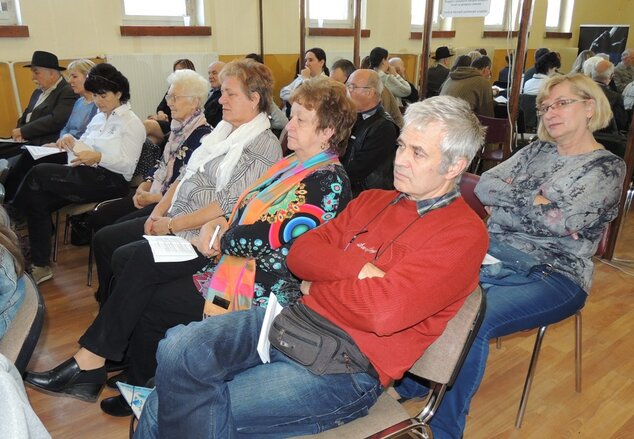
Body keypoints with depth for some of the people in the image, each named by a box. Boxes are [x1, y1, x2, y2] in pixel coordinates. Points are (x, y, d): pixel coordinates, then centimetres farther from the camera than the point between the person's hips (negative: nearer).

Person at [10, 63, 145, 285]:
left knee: (39, 173, -20)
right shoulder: (99, 117, 22)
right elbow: (86, 148, 21)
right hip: (87, 175, 8)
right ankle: (40, 266, -9)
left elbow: (128, 166, -10)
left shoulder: (132, 123, -1)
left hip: (111, 181, -7)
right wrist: (73, 144, -1)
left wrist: (98, 157, -24)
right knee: (38, 199, -16)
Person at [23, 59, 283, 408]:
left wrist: (172, 225, -15)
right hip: (176, 222, 9)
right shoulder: (224, 131, 16)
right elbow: (186, 175, 18)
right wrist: (160, 210, 3)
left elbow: (228, 206, -19)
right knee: (122, 257, -8)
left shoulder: (263, 147, -11)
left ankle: (89, 363, -13)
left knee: (138, 261, -24)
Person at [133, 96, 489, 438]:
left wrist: (315, 288, -6)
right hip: (292, 320, 6)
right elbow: (300, 253, 7)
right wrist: (357, 267, -11)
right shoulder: (373, 200, 14)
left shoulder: (463, 234, -8)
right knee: (177, 349, -13)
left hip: (348, 365, -6)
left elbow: (381, 311, -22)